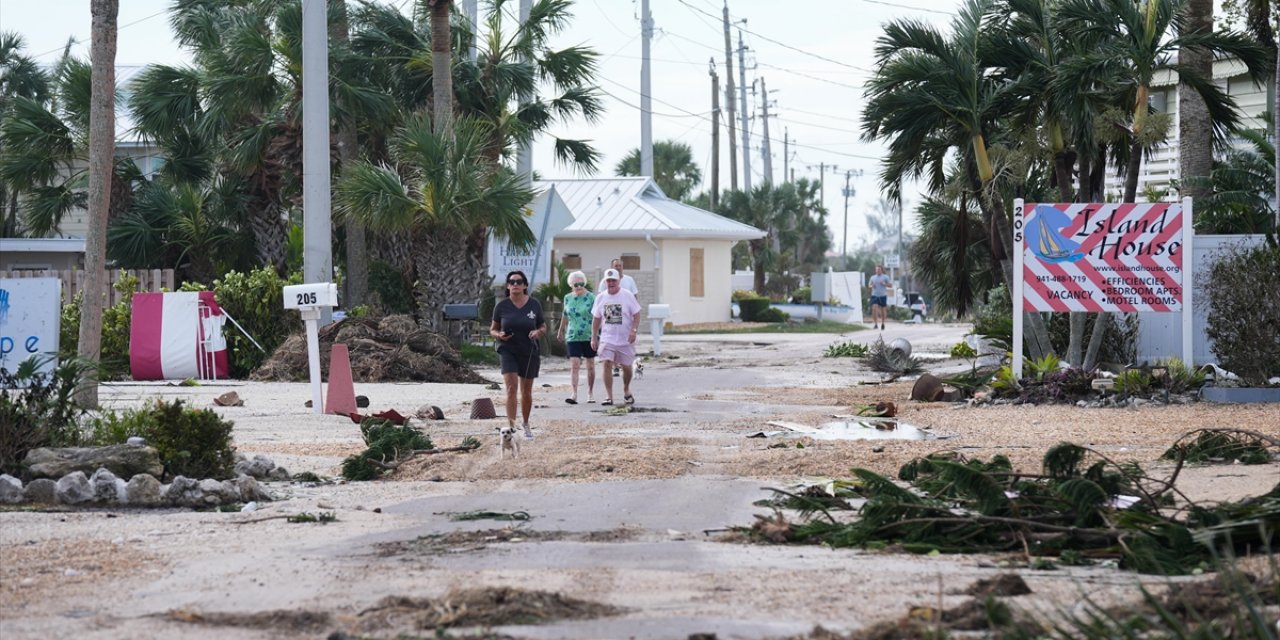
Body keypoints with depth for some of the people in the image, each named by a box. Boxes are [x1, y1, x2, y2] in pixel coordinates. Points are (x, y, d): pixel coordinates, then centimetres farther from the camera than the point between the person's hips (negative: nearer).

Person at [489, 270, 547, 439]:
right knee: (511, 388, -18)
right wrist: (499, 335, -17)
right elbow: (492, 329, 5)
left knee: (526, 392, 13)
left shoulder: (534, 305, -1)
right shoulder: (501, 306, -4)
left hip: (529, 352, 2)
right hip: (508, 350, -2)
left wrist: (538, 332, -13)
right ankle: (511, 426, -21)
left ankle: (526, 424, 35)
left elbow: (543, 327, 10)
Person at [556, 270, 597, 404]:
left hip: (589, 336, -2)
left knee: (590, 366, 9)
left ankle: (590, 393, 24)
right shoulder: (568, 298, 6)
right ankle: (574, 394, -17)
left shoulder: (591, 298, -5)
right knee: (574, 365, -10)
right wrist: (561, 331, 31)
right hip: (573, 337, 2)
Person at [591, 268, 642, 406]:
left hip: (625, 339, -1)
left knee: (626, 367, 9)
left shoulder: (627, 296, -4)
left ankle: (626, 390, 35)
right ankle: (609, 396, -11)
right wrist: (594, 338, 7)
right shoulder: (600, 298, 4)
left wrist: (633, 330, -17)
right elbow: (596, 319, 11)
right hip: (607, 339, 1)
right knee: (607, 364, -14)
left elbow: (636, 315, -3)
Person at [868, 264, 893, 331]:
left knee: (883, 310, 7)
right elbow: (869, 284, 21)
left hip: (883, 295, -1)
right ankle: (875, 323, -14)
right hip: (875, 295, 1)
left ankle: (883, 323, 26)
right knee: (874, 308, -16)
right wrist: (871, 285, -3)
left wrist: (884, 284, -15)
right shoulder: (873, 277, 9)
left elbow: (890, 285, 1)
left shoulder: (885, 277, 2)